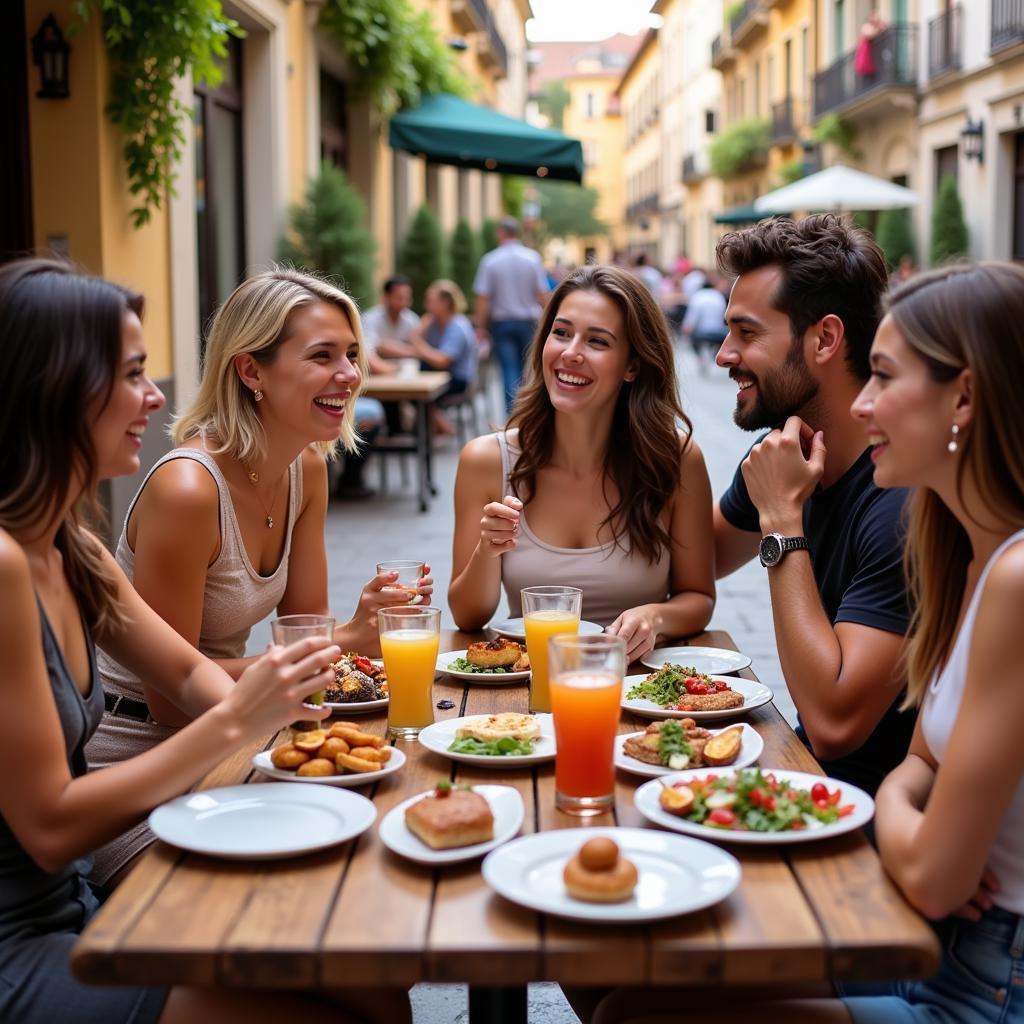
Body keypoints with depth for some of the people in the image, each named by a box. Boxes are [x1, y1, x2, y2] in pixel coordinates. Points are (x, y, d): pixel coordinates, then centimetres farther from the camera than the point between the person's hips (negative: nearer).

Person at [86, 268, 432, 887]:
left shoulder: (308, 469, 0)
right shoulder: (187, 489, -25)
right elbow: (170, 695, -21)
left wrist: (366, 627, -19)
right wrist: (343, 643, -27)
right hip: (126, 769, -7)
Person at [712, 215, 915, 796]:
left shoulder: (905, 497, -26)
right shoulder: (779, 457, -1)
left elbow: (834, 722, -30)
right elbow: (702, 560, 20)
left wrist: (782, 519, -26)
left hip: (877, 806, -7)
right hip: (808, 773, 7)